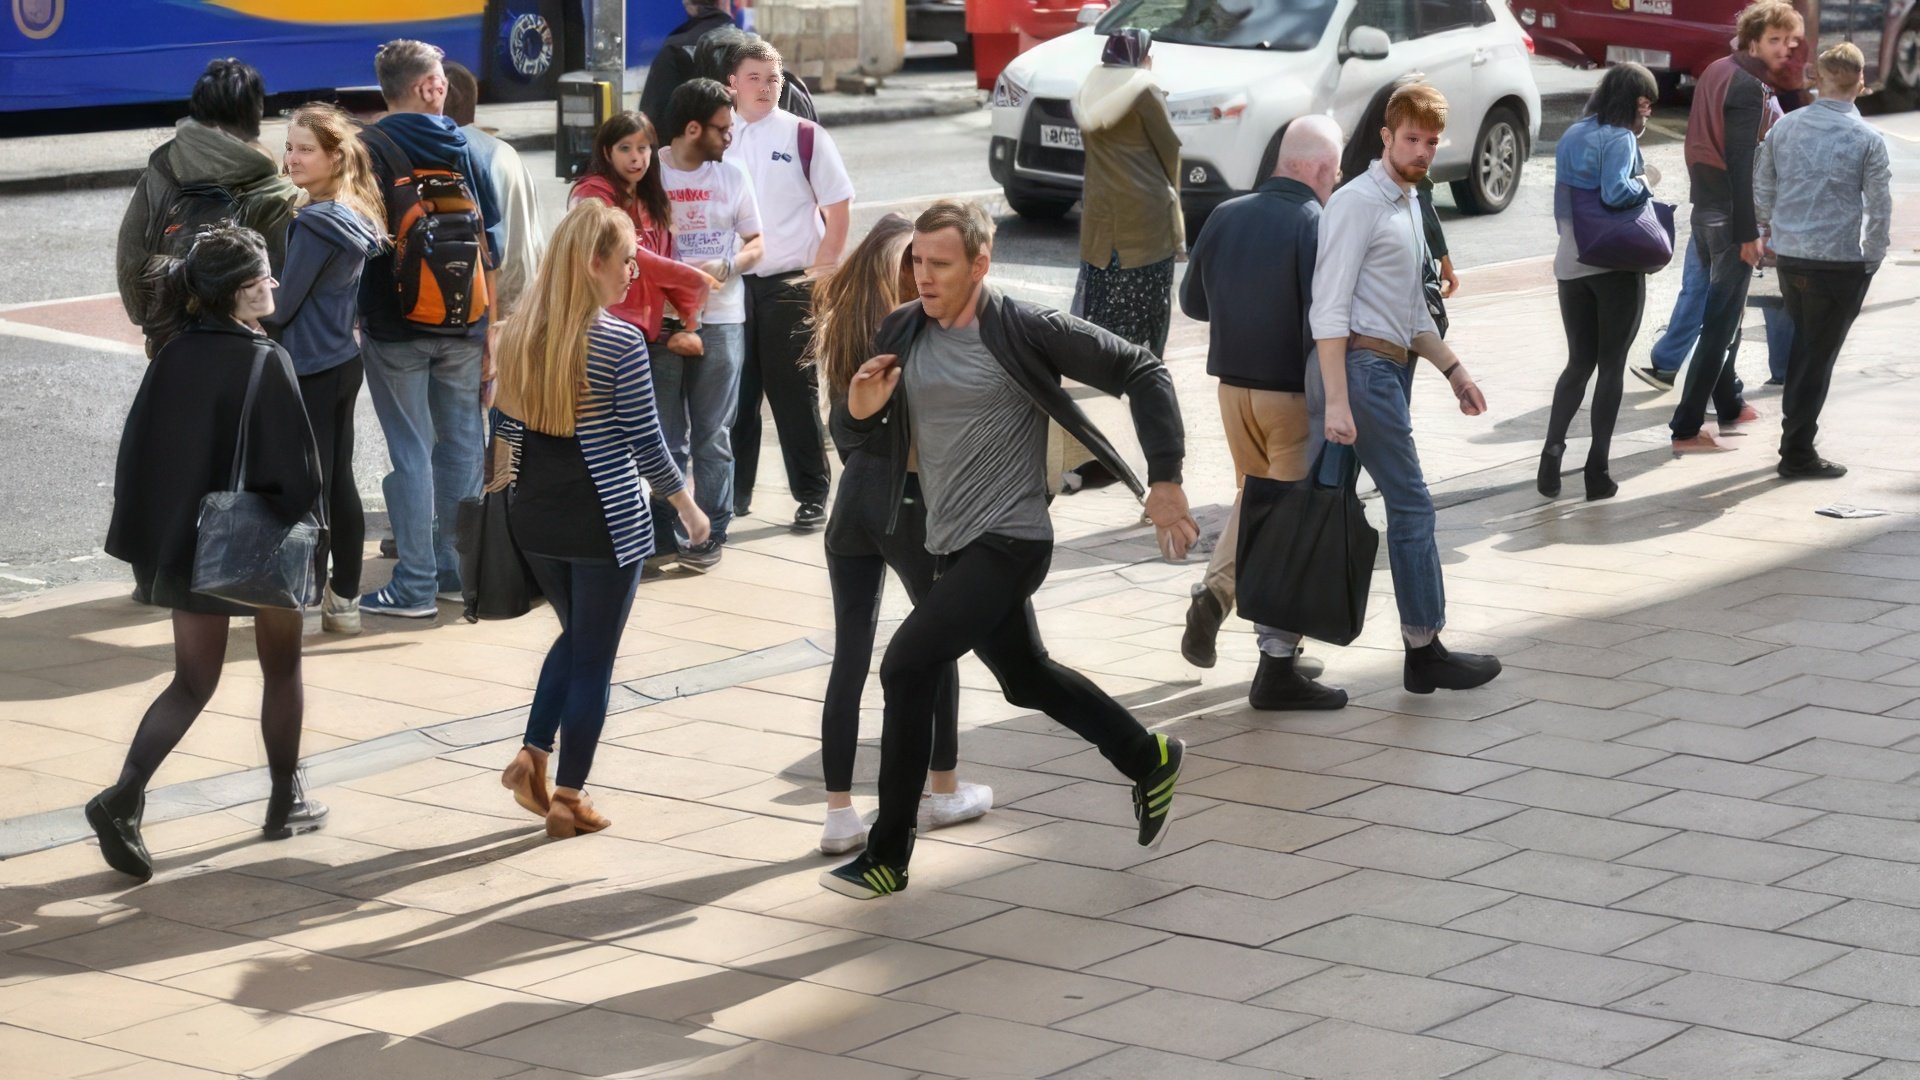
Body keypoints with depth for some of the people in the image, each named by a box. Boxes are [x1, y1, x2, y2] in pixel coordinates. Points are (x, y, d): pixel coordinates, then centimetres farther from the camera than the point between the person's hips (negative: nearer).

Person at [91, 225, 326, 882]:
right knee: (281, 668, 18)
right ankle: (286, 803, 29)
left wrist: (149, 543, 10)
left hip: (186, 547, 5)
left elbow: (137, 453, 3)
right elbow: (297, 471, -19)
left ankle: (124, 796, -8)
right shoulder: (266, 363, -17)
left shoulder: (173, 355, -1)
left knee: (193, 681, 11)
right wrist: (297, 528, 0)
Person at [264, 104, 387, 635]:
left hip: (310, 372, -9)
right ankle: (344, 599, 19)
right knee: (340, 481, 13)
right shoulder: (356, 214, 7)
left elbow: (279, 306, -15)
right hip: (343, 361, 9)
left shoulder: (314, 224, -20)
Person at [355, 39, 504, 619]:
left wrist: (357, 313, -4)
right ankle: (459, 569, 19)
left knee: (410, 452, -2)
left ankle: (415, 584, -1)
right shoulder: (464, 148, 5)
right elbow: (493, 239, 7)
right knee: (461, 443, 13)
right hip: (463, 324, 4)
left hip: (395, 325, -4)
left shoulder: (370, 148, -9)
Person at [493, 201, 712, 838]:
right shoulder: (619, 344, -17)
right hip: (605, 522, -6)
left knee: (575, 635, 26)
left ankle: (532, 757, 13)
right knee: (594, 659, 7)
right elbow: (645, 442, -12)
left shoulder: (519, 333, 0)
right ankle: (567, 802, 12)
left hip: (534, 518, 6)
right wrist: (687, 506, 2)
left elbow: (509, 430, 9)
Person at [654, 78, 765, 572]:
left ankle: (710, 532, 10)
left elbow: (755, 244, 10)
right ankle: (670, 531, 10)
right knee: (666, 437, 4)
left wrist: (724, 267, -10)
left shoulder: (733, 176, 6)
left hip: (720, 319, 2)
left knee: (713, 435, 4)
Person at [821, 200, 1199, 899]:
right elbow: (854, 430, 12)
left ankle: (887, 857, -7)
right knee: (1026, 676, 22)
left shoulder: (1025, 331, -15)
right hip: (955, 545, 8)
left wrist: (1165, 482, -16)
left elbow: (1141, 373, -11)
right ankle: (1149, 760, 45)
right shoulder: (903, 332, 3)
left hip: (1009, 543, -8)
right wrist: (859, 409, -13)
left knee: (906, 665, -16)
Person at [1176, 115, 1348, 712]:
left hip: (1233, 387, 6)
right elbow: (1323, 325, -21)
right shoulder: (1318, 225, -16)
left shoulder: (1226, 216, 2)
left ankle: (1213, 592, 8)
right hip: (1293, 394, -6)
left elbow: (1192, 300, 12)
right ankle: (1277, 664, 4)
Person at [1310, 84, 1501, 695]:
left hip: (1392, 369, 9)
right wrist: (1336, 400, -21)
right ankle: (1425, 653, -5)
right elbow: (1330, 307, -16)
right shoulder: (1357, 203, -9)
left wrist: (1451, 368, 24)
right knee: (1412, 506, -8)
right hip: (1362, 367, -9)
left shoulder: (1407, 206, 21)